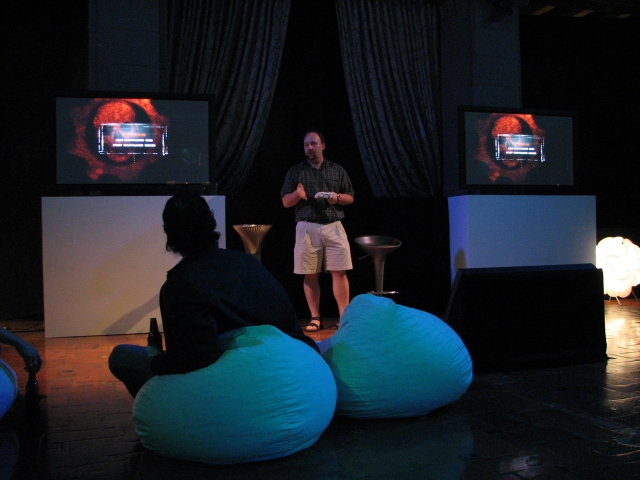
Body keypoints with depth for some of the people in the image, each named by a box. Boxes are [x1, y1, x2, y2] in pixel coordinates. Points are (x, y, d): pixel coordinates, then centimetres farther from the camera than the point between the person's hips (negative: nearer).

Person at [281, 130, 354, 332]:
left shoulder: (337, 170, 13)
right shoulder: (295, 171, 10)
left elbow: (350, 197, 14)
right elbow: (286, 202, 5)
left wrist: (337, 197, -8)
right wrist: (297, 195, -16)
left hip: (333, 226, 1)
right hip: (307, 228, 0)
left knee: (339, 272, -4)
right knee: (310, 275, 1)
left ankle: (344, 316, 2)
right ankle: (315, 318, 9)